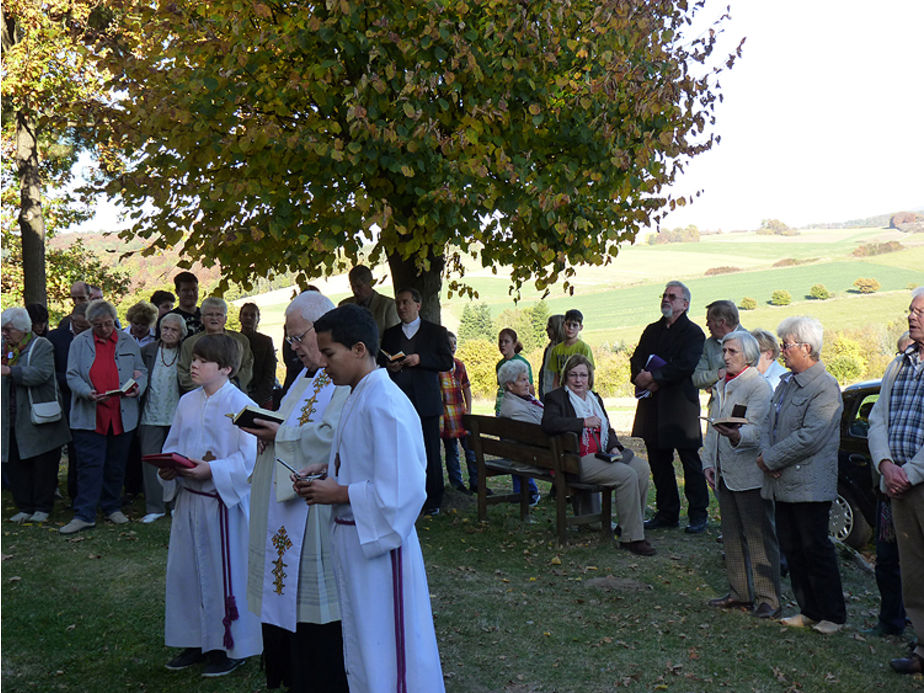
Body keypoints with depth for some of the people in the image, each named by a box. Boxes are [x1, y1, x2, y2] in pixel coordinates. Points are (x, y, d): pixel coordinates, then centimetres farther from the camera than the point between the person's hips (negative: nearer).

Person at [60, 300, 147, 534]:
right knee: (89, 465, -4)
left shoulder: (128, 342, 9)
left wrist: (137, 387, -9)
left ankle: (112, 508, 25)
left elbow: (141, 371, 13)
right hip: (89, 416, -2)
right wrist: (88, 392, -20)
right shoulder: (80, 343, 4)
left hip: (122, 416, 2)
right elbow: (72, 376, -1)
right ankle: (84, 515, 0)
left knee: (116, 465, 11)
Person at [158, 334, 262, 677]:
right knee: (185, 569, 14)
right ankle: (195, 642, 31)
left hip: (224, 501, -7)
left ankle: (231, 646, 19)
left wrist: (211, 470, -26)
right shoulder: (187, 402, 8)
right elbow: (172, 445, 15)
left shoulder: (240, 405, -13)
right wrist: (168, 467, -4)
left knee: (225, 572, 3)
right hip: (188, 498, 7)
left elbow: (248, 459, -16)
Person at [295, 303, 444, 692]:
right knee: (362, 647, 22)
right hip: (354, 538, 10)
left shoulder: (385, 405, -23)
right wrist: (328, 473, 4)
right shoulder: (359, 397, 8)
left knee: (386, 653, 6)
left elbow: (400, 490, -26)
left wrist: (339, 493, -18)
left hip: (378, 544, -10)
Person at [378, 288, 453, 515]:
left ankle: (433, 501, 8)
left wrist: (420, 359, -13)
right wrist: (388, 366, -4)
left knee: (430, 453, 0)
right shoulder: (390, 334, 18)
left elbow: (447, 362, -1)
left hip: (425, 401, -2)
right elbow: (379, 361, 19)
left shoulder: (436, 332, 8)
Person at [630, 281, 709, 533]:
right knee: (658, 461, 10)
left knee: (690, 462, 1)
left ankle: (698, 515, 11)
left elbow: (685, 366, -17)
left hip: (680, 405, -6)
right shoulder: (652, 330, 17)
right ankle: (666, 513, 20)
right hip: (653, 406, 7)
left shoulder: (693, 333, -4)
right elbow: (637, 358, 10)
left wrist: (654, 377, -19)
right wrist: (640, 375, -10)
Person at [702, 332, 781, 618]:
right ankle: (740, 592, 26)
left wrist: (736, 435, -41)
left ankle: (767, 599, 4)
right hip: (724, 474, 8)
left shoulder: (758, 386, -9)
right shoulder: (720, 386, 17)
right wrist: (708, 463, 11)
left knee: (759, 536, -3)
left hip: (749, 473, -8)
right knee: (732, 535, 14)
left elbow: (757, 430, -21)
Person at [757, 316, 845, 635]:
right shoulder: (785, 383, 14)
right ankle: (809, 611, 25)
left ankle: (833, 616, 15)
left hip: (809, 485, -8)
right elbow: (769, 425, 14)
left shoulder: (825, 387, -13)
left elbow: (810, 437, -21)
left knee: (815, 549, 1)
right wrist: (766, 455, -5)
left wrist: (770, 459, -15)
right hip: (783, 483, 8)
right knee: (792, 549, 13)